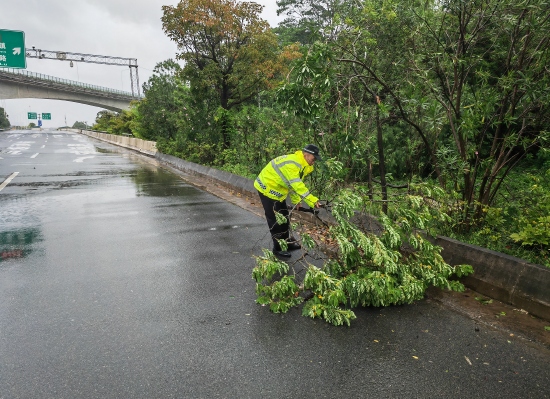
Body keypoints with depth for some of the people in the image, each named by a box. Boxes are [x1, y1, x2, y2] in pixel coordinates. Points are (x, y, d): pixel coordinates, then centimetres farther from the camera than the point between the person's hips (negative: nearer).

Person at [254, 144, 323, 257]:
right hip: (267, 188, -10)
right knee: (275, 220, -3)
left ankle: (287, 241, 33)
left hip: (278, 190, 10)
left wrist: (296, 201, 7)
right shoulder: (290, 164, -31)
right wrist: (313, 201, -35)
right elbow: (297, 186, -36)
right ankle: (278, 248, 8)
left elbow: (294, 184, 12)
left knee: (284, 216, 17)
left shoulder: (301, 164, 3)